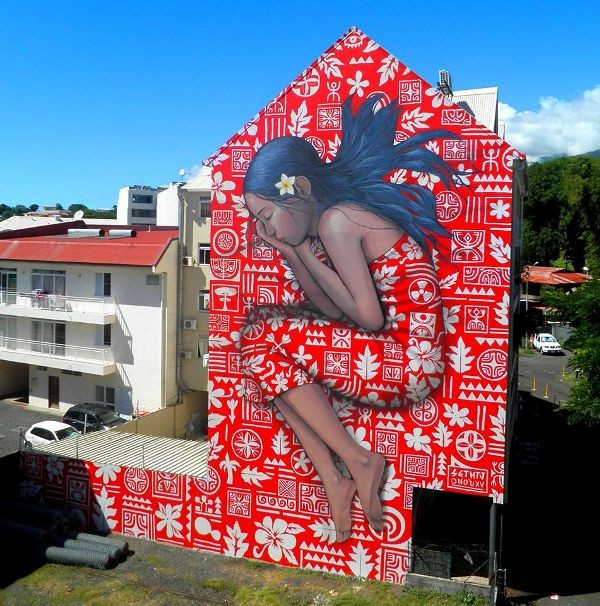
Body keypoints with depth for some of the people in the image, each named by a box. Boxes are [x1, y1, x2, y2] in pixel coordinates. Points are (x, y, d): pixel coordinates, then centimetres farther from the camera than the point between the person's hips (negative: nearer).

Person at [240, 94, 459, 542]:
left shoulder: (336, 220, -14)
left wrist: (305, 252, -9)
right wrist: (290, 252, 8)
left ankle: (358, 460, -1)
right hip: (400, 358, 10)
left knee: (261, 338, -9)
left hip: (408, 364, -10)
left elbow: (368, 318, -18)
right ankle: (333, 480, 3)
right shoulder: (329, 223, 13)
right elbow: (334, 312, 12)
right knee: (264, 322, 8)